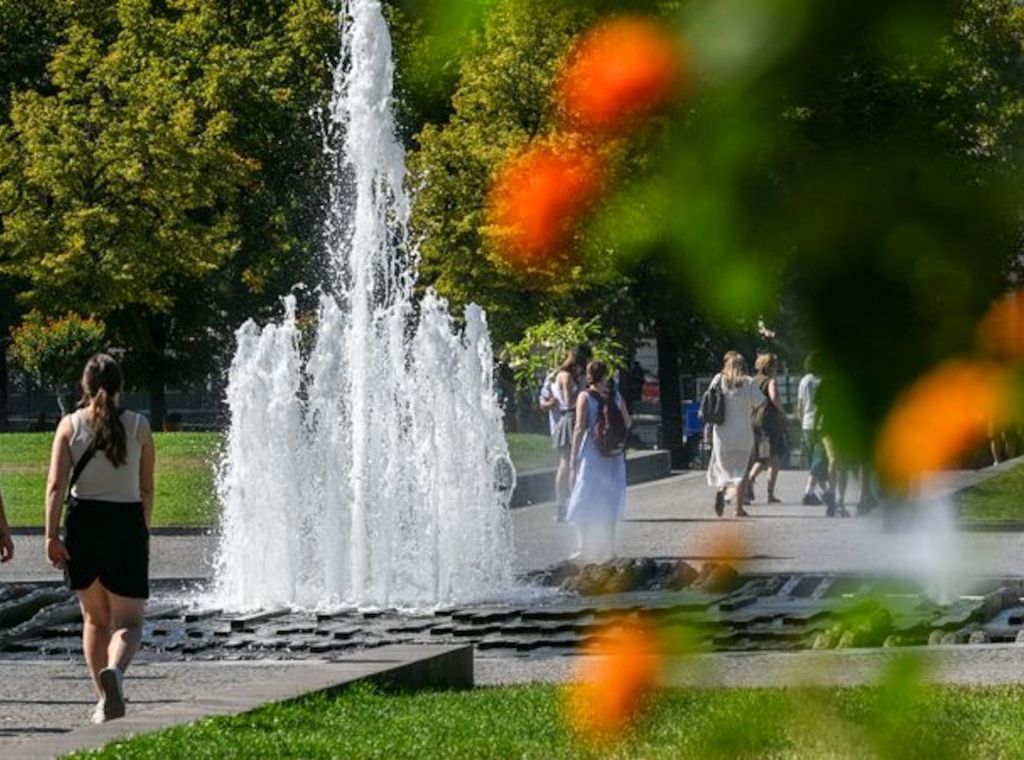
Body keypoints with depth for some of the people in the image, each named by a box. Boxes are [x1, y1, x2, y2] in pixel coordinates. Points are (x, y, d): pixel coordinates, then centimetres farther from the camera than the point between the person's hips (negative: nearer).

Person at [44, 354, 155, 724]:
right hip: (127, 521, -1)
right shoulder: (138, 426, 0)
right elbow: (147, 489, 5)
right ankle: (114, 670, -29)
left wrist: (51, 535, -11)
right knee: (128, 620, 2)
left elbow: (56, 484, -9)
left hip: (83, 520, 1)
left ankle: (104, 700, 17)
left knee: (95, 618, 17)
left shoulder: (70, 425, 0)